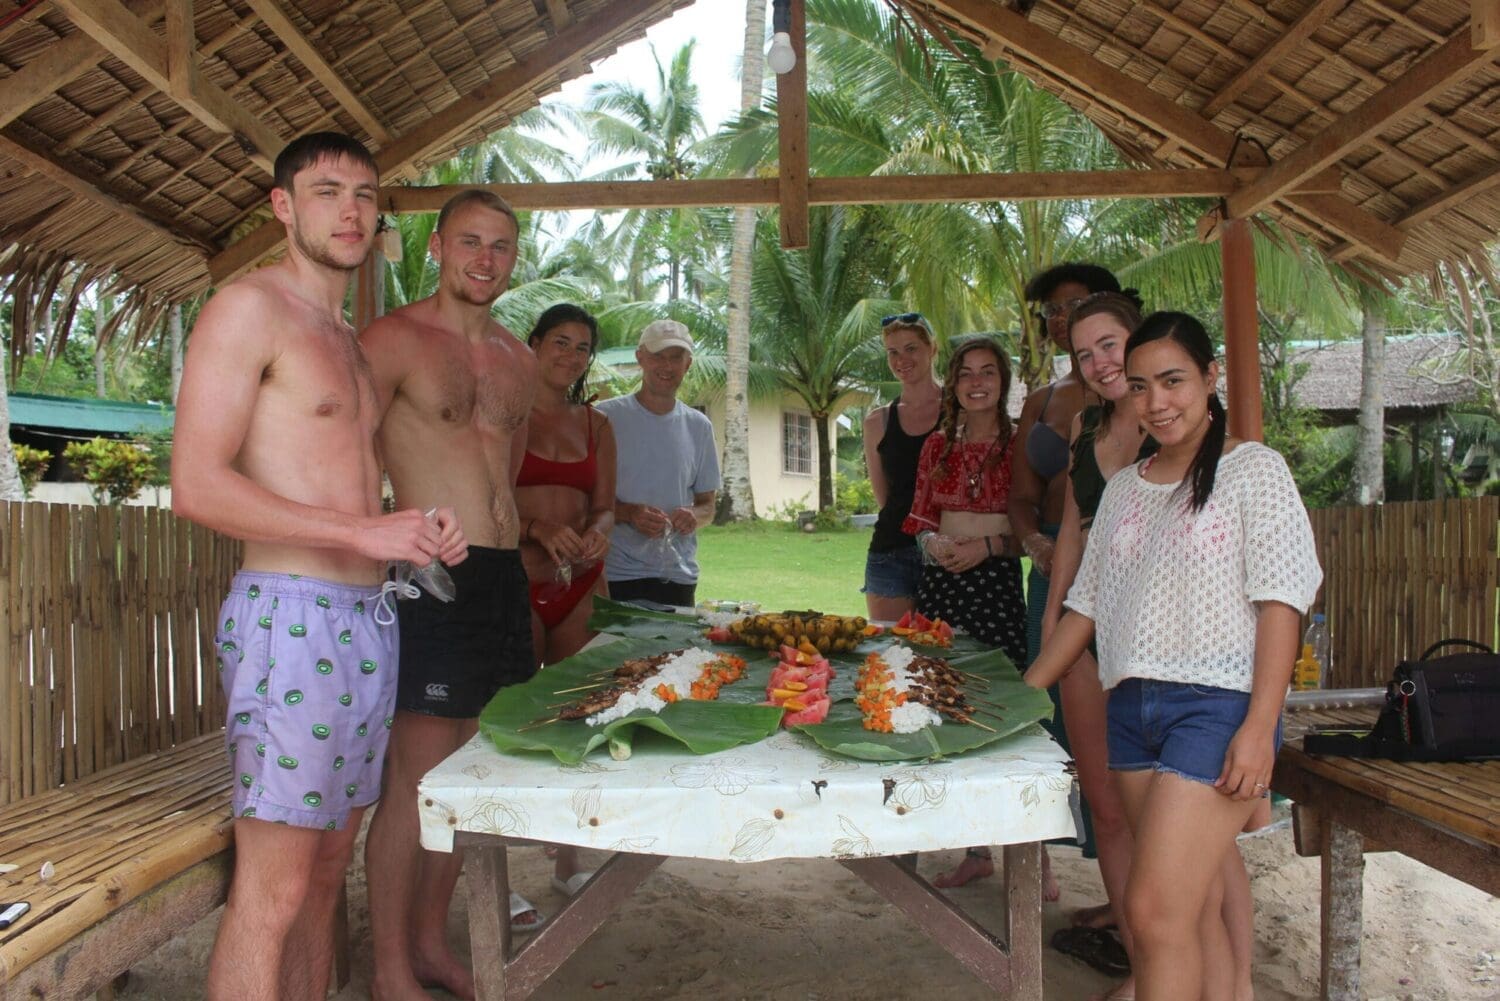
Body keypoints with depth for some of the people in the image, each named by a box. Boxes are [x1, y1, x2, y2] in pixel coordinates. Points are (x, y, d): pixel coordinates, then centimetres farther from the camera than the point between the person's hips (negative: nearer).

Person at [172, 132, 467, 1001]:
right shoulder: (250, 308, -4)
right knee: (273, 886, -5)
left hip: (371, 619, 8)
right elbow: (196, 484, -14)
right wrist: (363, 531, -17)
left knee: (328, 867, 12)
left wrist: (420, 534, 5)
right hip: (291, 614, -8)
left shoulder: (352, 340, 21)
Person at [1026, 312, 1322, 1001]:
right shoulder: (1123, 488, 16)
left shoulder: (1252, 468, -1)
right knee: (1197, 910, 8)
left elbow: (1280, 602, -8)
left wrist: (1259, 728, -17)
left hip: (1216, 707, -5)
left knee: (1155, 910, -11)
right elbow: (1086, 605, 18)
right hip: (1131, 711, 6)